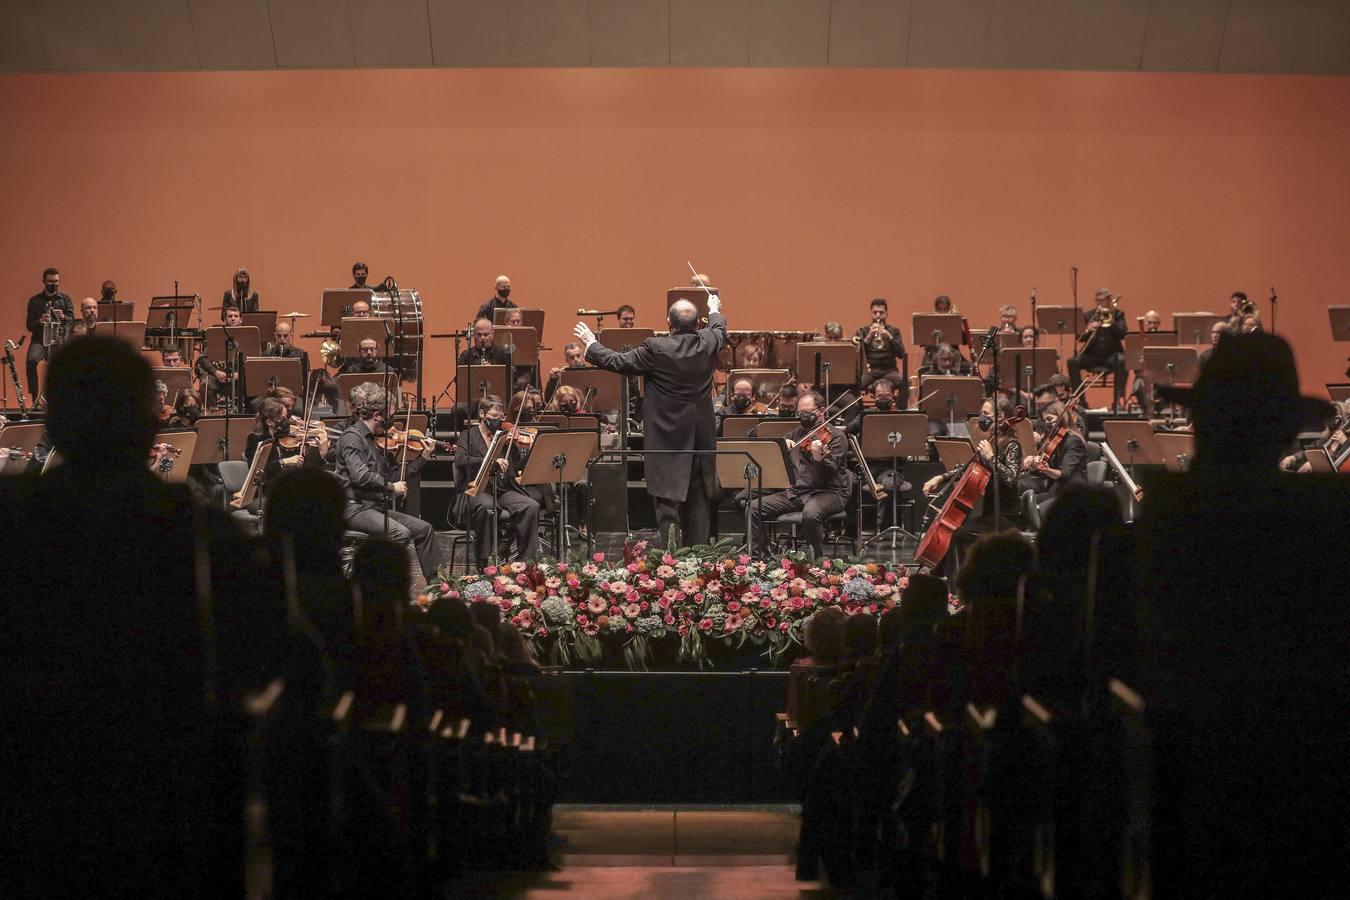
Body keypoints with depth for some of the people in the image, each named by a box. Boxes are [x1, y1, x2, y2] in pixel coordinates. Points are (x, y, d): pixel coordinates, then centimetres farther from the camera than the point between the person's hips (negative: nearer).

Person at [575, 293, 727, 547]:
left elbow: (618, 362, -7)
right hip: (702, 437, 5)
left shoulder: (656, 349, -18)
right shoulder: (708, 343, -4)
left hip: (667, 436, -5)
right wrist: (714, 311, 44)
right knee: (697, 500, 12)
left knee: (667, 500, -4)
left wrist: (591, 344, 10)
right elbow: (720, 329, 21)